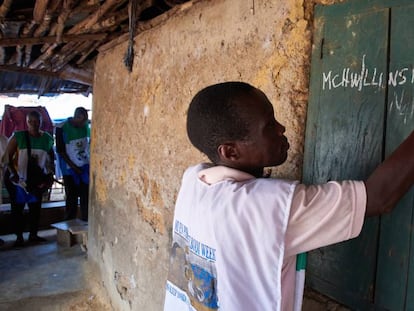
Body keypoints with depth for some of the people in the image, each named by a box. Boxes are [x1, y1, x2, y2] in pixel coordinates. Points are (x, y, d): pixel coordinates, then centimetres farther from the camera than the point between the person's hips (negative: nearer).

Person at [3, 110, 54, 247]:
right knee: (17, 207, 3)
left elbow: (51, 158, 11)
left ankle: (33, 234, 22)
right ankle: (19, 237, 14)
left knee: (36, 207, 9)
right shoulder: (18, 136, -9)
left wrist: (50, 173, 3)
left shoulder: (47, 138, 0)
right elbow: (7, 156, -9)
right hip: (18, 178, -3)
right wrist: (12, 173, -18)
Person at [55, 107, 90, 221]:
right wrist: (74, 167, -12)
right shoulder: (61, 128, -12)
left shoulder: (86, 125, -1)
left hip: (85, 166, 3)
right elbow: (60, 151, -9)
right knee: (71, 198, 3)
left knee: (86, 197, 2)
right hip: (70, 169, -3)